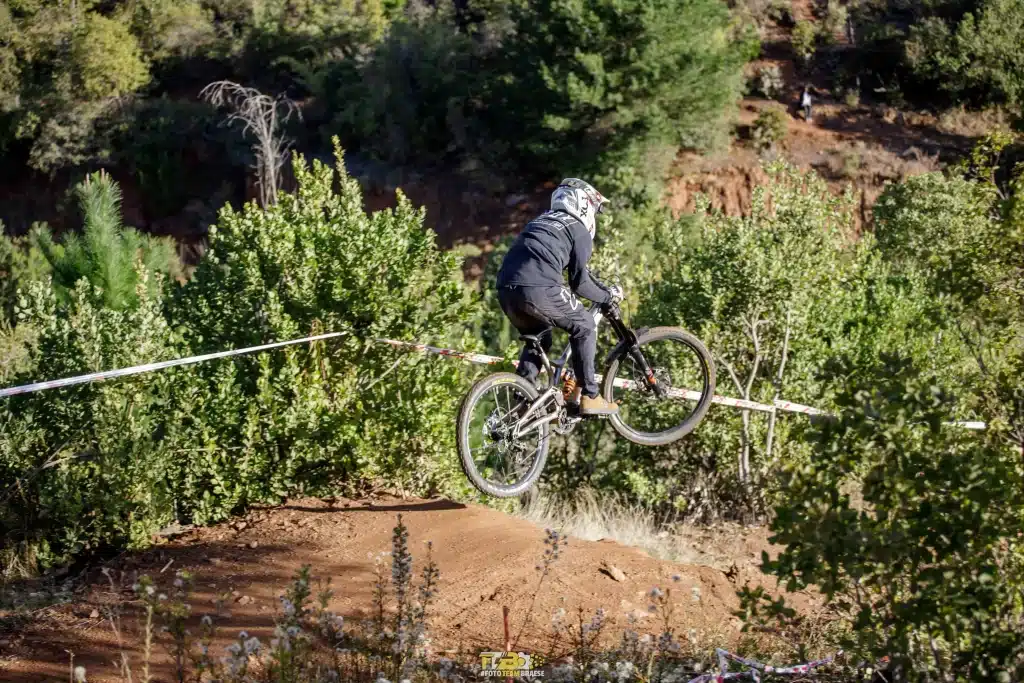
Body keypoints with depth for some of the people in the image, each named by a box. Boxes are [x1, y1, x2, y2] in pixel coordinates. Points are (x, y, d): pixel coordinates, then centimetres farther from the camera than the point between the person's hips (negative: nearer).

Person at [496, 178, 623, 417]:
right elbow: (580, 282, 5)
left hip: (506, 289, 7)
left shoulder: (541, 221, 33)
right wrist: (608, 296, 22)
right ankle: (588, 397, 11)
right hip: (538, 289, -7)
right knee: (584, 326, 13)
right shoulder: (579, 230, 10)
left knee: (538, 338, 28)